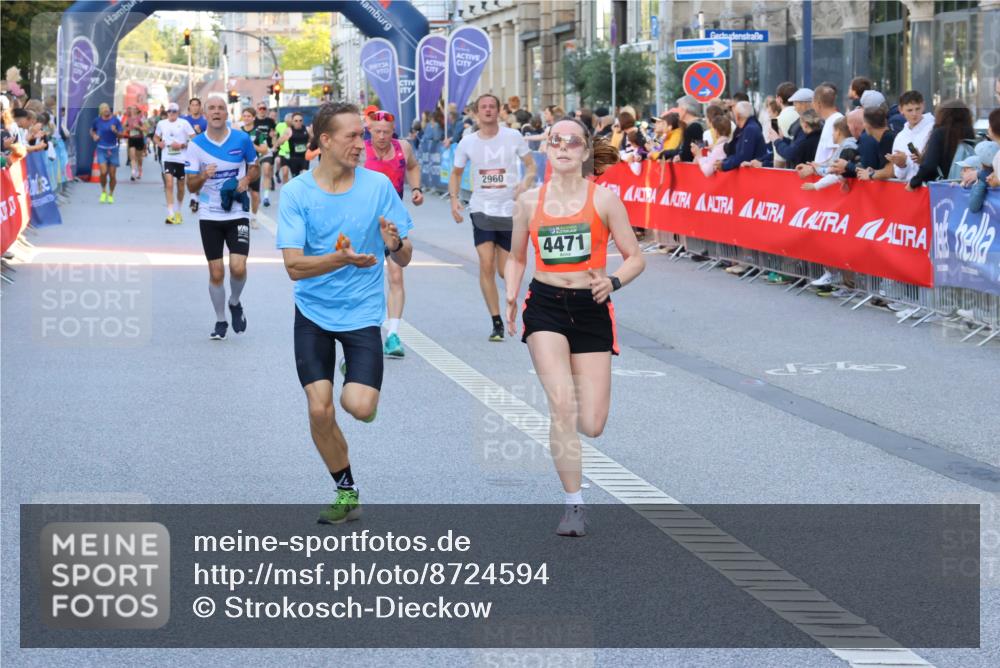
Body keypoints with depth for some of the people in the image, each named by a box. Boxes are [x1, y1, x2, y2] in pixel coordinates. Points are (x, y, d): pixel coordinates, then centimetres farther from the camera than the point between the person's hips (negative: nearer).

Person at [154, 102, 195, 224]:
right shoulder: (161, 124, 6)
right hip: (168, 158, 1)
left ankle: (178, 211, 32)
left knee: (181, 187, 11)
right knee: (169, 184, -14)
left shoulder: (184, 123, -4)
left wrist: (182, 145, -18)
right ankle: (170, 214, -17)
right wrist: (159, 143, 0)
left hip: (181, 159, -1)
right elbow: (157, 137, 22)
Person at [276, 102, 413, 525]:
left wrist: (395, 244, -25)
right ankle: (347, 494, 16)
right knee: (319, 410, -5)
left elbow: (404, 260, -1)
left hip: (361, 313, 0)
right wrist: (341, 258, -33)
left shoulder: (378, 186, -5)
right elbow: (294, 266, -16)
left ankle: (356, 388, 21)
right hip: (314, 312, 0)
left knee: (360, 407, -17)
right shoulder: (296, 192, -8)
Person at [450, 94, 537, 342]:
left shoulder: (513, 137, -3)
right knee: (486, 265, -13)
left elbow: (531, 165, 4)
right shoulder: (467, 142, 1)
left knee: (505, 271, 3)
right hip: (482, 209, 0)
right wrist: (454, 198, -4)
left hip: (510, 210, 0)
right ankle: (497, 323, -4)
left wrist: (525, 183, -17)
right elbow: (456, 173, 13)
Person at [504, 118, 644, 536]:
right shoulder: (530, 202, 5)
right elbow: (517, 258, 19)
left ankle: (565, 422, 37)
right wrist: (511, 298, 3)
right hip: (545, 304, 0)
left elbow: (635, 258, 3)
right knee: (562, 404, -20)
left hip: (591, 309, 0)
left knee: (592, 425, -3)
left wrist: (613, 281, -17)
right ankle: (574, 505, -10)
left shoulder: (603, 199, -1)